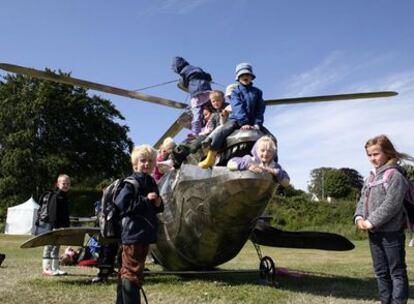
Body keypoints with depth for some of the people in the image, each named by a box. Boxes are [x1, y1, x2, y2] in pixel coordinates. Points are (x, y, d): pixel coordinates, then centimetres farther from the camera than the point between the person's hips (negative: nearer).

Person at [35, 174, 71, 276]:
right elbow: (53, 213, -21)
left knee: (56, 247, 12)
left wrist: (67, 227, 15)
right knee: (49, 246, -4)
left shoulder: (65, 198, 15)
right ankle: (46, 268, 1)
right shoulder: (55, 197, -13)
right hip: (49, 226, -9)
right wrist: (54, 226, -25)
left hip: (61, 227, 9)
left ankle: (55, 268, 19)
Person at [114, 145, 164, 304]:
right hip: (133, 234, -9)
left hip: (144, 234, 9)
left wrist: (158, 204, 1)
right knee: (133, 272, -6)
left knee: (127, 271, 19)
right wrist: (146, 200, -21)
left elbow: (155, 208, 24)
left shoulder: (151, 183, 14)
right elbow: (121, 204, -24)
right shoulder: (131, 182, -12)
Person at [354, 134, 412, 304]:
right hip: (374, 232, 8)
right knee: (381, 271, 16)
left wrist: (371, 222, -19)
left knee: (397, 271, 3)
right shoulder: (371, 176, 13)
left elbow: (391, 205, -20)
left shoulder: (394, 175, -12)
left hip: (391, 231, -8)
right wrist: (359, 217, -4)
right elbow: (363, 199, 13)